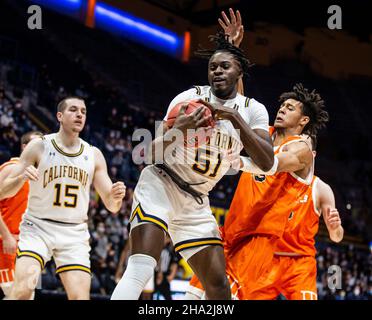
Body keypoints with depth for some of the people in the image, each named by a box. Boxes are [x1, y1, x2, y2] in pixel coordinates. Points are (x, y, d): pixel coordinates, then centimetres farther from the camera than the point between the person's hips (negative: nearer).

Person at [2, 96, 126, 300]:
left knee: (80, 297, -11)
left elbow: (112, 206, 4)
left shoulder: (94, 155, 4)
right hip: (37, 228, -3)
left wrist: (116, 197, -20)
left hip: (74, 234, 3)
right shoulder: (39, 146, -4)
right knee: (23, 289, -23)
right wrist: (22, 177, -27)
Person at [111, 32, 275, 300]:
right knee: (141, 268, -24)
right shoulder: (190, 98, -8)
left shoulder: (252, 110, 0)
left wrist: (235, 118, -25)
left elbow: (267, 163, -16)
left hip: (195, 201, 4)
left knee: (218, 283, 1)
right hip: (161, 184, -4)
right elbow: (152, 153, -9)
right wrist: (178, 130, -30)